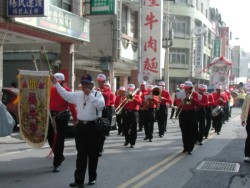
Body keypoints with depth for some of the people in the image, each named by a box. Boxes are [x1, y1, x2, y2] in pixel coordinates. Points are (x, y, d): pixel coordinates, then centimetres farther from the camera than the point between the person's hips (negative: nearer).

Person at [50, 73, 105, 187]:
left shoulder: (97, 94, -3)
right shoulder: (78, 95, 11)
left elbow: (101, 105, -20)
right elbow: (65, 94, 18)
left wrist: (90, 94, -19)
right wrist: (56, 83, 15)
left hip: (93, 126, -3)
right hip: (81, 126, 4)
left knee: (93, 153, 6)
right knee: (81, 154, 4)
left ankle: (92, 178, 21)